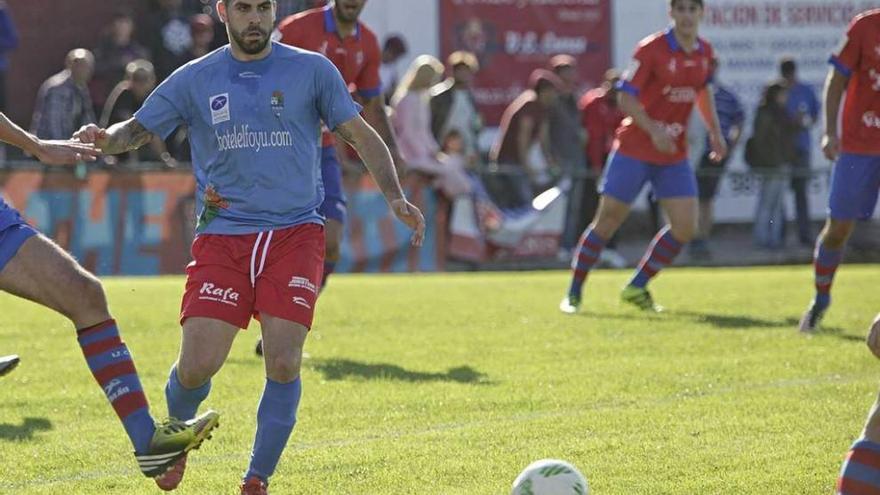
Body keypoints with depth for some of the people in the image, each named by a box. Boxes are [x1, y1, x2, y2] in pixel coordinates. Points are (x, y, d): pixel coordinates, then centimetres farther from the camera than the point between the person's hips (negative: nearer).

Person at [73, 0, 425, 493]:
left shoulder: (311, 70, 4)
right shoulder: (195, 79, 6)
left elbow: (361, 135, 7)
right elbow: (137, 130, 9)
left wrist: (396, 198, -6)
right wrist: (104, 138, -15)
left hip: (295, 234, 0)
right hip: (222, 236, 0)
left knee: (284, 363, -14)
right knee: (197, 364, -10)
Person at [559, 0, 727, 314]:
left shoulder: (704, 52, 4)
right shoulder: (652, 49, -14)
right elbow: (626, 97, -16)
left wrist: (715, 131, 12)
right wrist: (654, 130, -28)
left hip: (674, 154, 5)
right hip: (634, 148, -5)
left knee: (685, 226, -4)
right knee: (608, 219, -2)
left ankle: (637, 287, 12)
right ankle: (573, 294, 10)